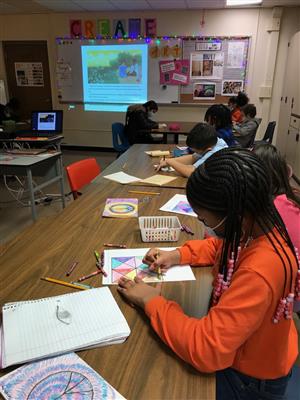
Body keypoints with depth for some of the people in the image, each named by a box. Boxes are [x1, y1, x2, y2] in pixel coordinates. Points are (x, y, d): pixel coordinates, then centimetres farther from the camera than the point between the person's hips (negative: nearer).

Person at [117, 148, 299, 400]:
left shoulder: (259, 272, -41)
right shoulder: (257, 224, -15)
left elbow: (205, 350, -38)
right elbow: (219, 246, 7)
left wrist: (151, 302, -26)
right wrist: (176, 255, -9)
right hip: (238, 346, 6)